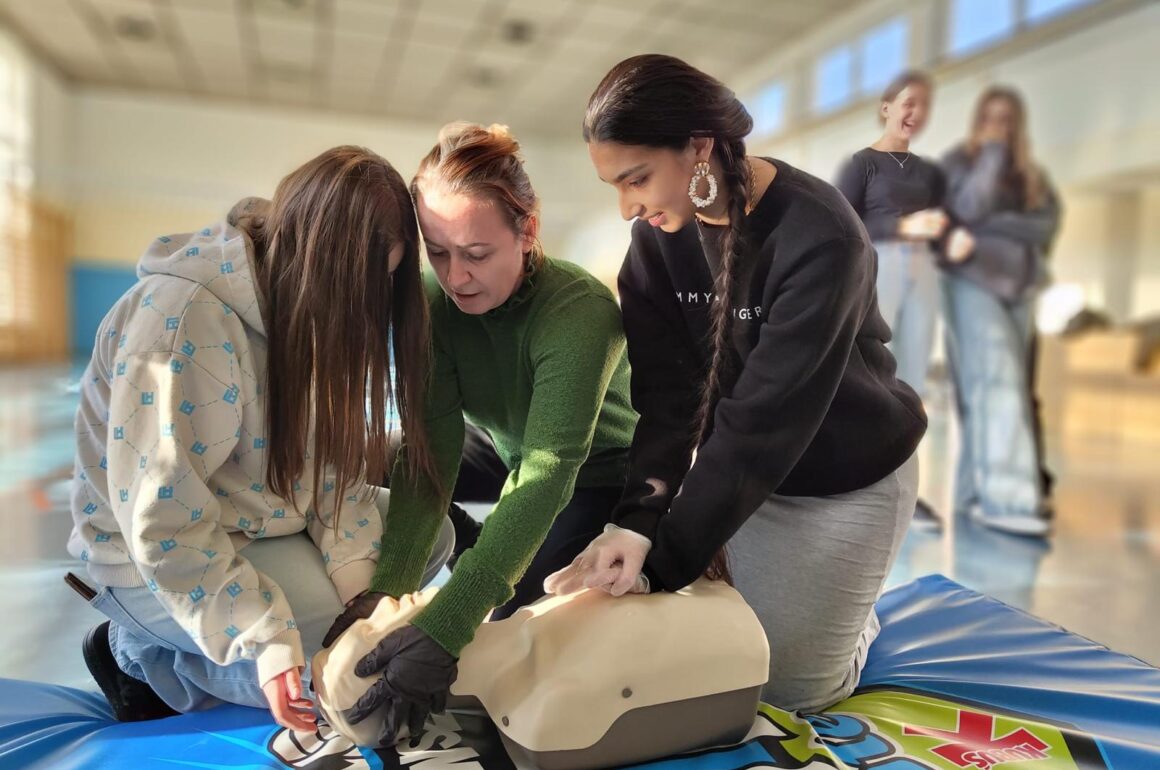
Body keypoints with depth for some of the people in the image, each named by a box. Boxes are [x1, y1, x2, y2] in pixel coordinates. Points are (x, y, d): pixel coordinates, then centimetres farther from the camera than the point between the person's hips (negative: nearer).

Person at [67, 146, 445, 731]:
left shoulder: (312, 305, -6)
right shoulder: (186, 318, -29)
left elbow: (333, 461, -6)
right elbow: (160, 514, -28)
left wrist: (361, 583, -17)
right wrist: (265, 641, -29)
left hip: (268, 524, 8)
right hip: (156, 556, -8)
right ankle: (139, 657, 3)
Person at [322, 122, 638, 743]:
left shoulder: (580, 314, -35)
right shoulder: (434, 300, -19)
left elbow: (546, 478, -42)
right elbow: (432, 449, -24)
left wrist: (444, 629, -49)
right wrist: (384, 589, -35)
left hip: (600, 477, -5)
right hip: (510, 454, 5)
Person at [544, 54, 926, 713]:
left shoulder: (818, 238, -30)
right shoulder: (660, 234, -11)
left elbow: (765, 418, -32)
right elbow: (666, 392, -16)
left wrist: (664, 559, -31)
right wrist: (637, 522, -30)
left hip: (847, 480, -4)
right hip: (741, 467, 5)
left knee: (790, 685, 1)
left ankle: (853, 615, 31)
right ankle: (825, 595, 32)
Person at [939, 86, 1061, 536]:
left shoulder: (1032, 174, 18)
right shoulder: (959, 161, 6)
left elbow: (1048, 224, 1)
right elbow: (971, 207, -14)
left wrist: (989, 229, -11)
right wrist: (991, 153, -6)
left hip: (1019, 286, 6)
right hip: (974, 283, -6)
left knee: (997, 390, 3)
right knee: (996, 387, -17)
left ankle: (973, 489, 9)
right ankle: (1004, 499, -22)